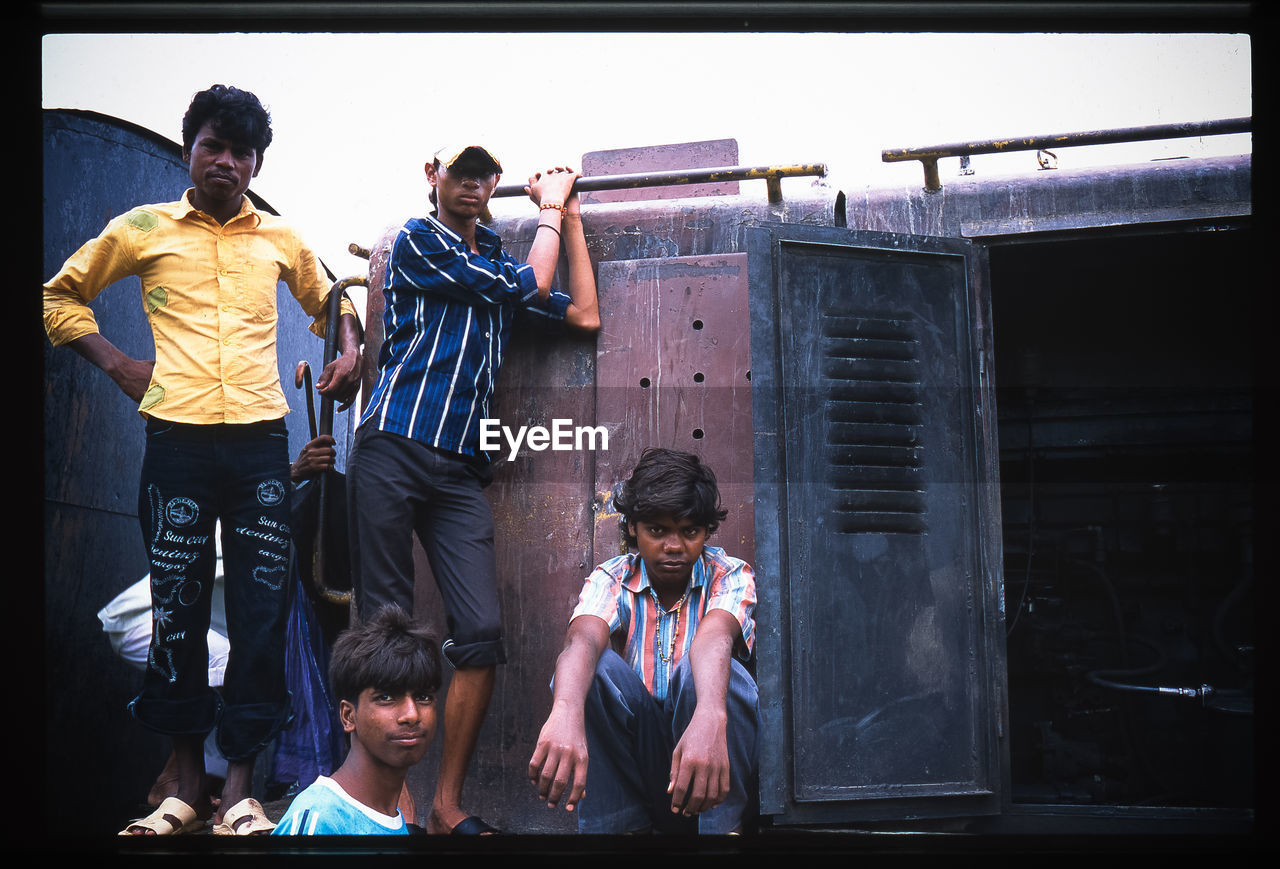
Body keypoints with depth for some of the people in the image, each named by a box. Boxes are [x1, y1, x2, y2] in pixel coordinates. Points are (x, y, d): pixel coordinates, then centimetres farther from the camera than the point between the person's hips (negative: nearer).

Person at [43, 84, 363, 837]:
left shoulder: (279, 238, 14)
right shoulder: (143, 229, 9)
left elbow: (328, 298, 30)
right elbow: (61, 296, 16)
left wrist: (349, 350, 11)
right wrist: (116, 363, 5)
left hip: (261, 440, 1)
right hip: (176, 438, -1)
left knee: (262, 611, -3)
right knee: (177, 607, 2)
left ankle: (239, 792, 3)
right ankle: (187, 786, 12)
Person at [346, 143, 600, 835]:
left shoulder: (499, 265, 23)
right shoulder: (417, 242, 4)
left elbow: (585, 316, 15)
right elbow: (529, 286, -3)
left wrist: (571, 217, 18)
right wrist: (550, 207, 12)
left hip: (459, 468, 5)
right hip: (392, 452, -4)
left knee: (481, 634, -8)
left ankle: (447, 806, 0)